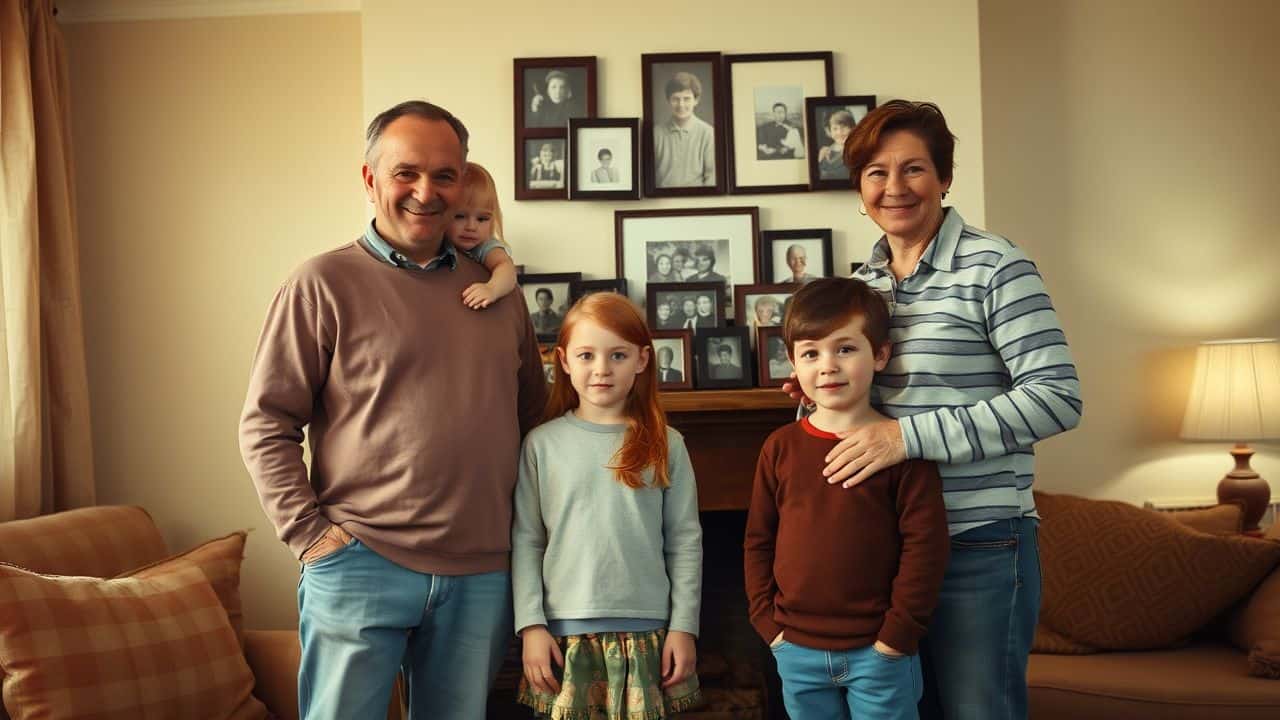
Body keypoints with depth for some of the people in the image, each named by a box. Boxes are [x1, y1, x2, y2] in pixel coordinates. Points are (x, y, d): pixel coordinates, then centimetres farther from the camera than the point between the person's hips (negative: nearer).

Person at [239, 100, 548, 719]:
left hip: (481, 577, 5)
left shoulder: (499, 291, 10)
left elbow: (532, 416, 18)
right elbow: (265, 425, -5)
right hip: (361, 567, -4)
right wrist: (308, 534, -11)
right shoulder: (325, 283, -4)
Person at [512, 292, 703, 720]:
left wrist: (684, 625, 0)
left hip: (647, 630, 0)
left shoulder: (665, 444, 2)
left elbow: (685, 541, 3)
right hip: (565, 629, 0)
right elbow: (526, 541, 1)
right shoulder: (542, 443, 1)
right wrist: (531, 624, -4)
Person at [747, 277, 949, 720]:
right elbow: (758, 540, 6)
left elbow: (925, 542, -11)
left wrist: (897, 635, -12)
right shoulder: (780, 447, 1)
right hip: (798, 652, 4)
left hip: (878, 651, -3)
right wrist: (768, 623, 0)